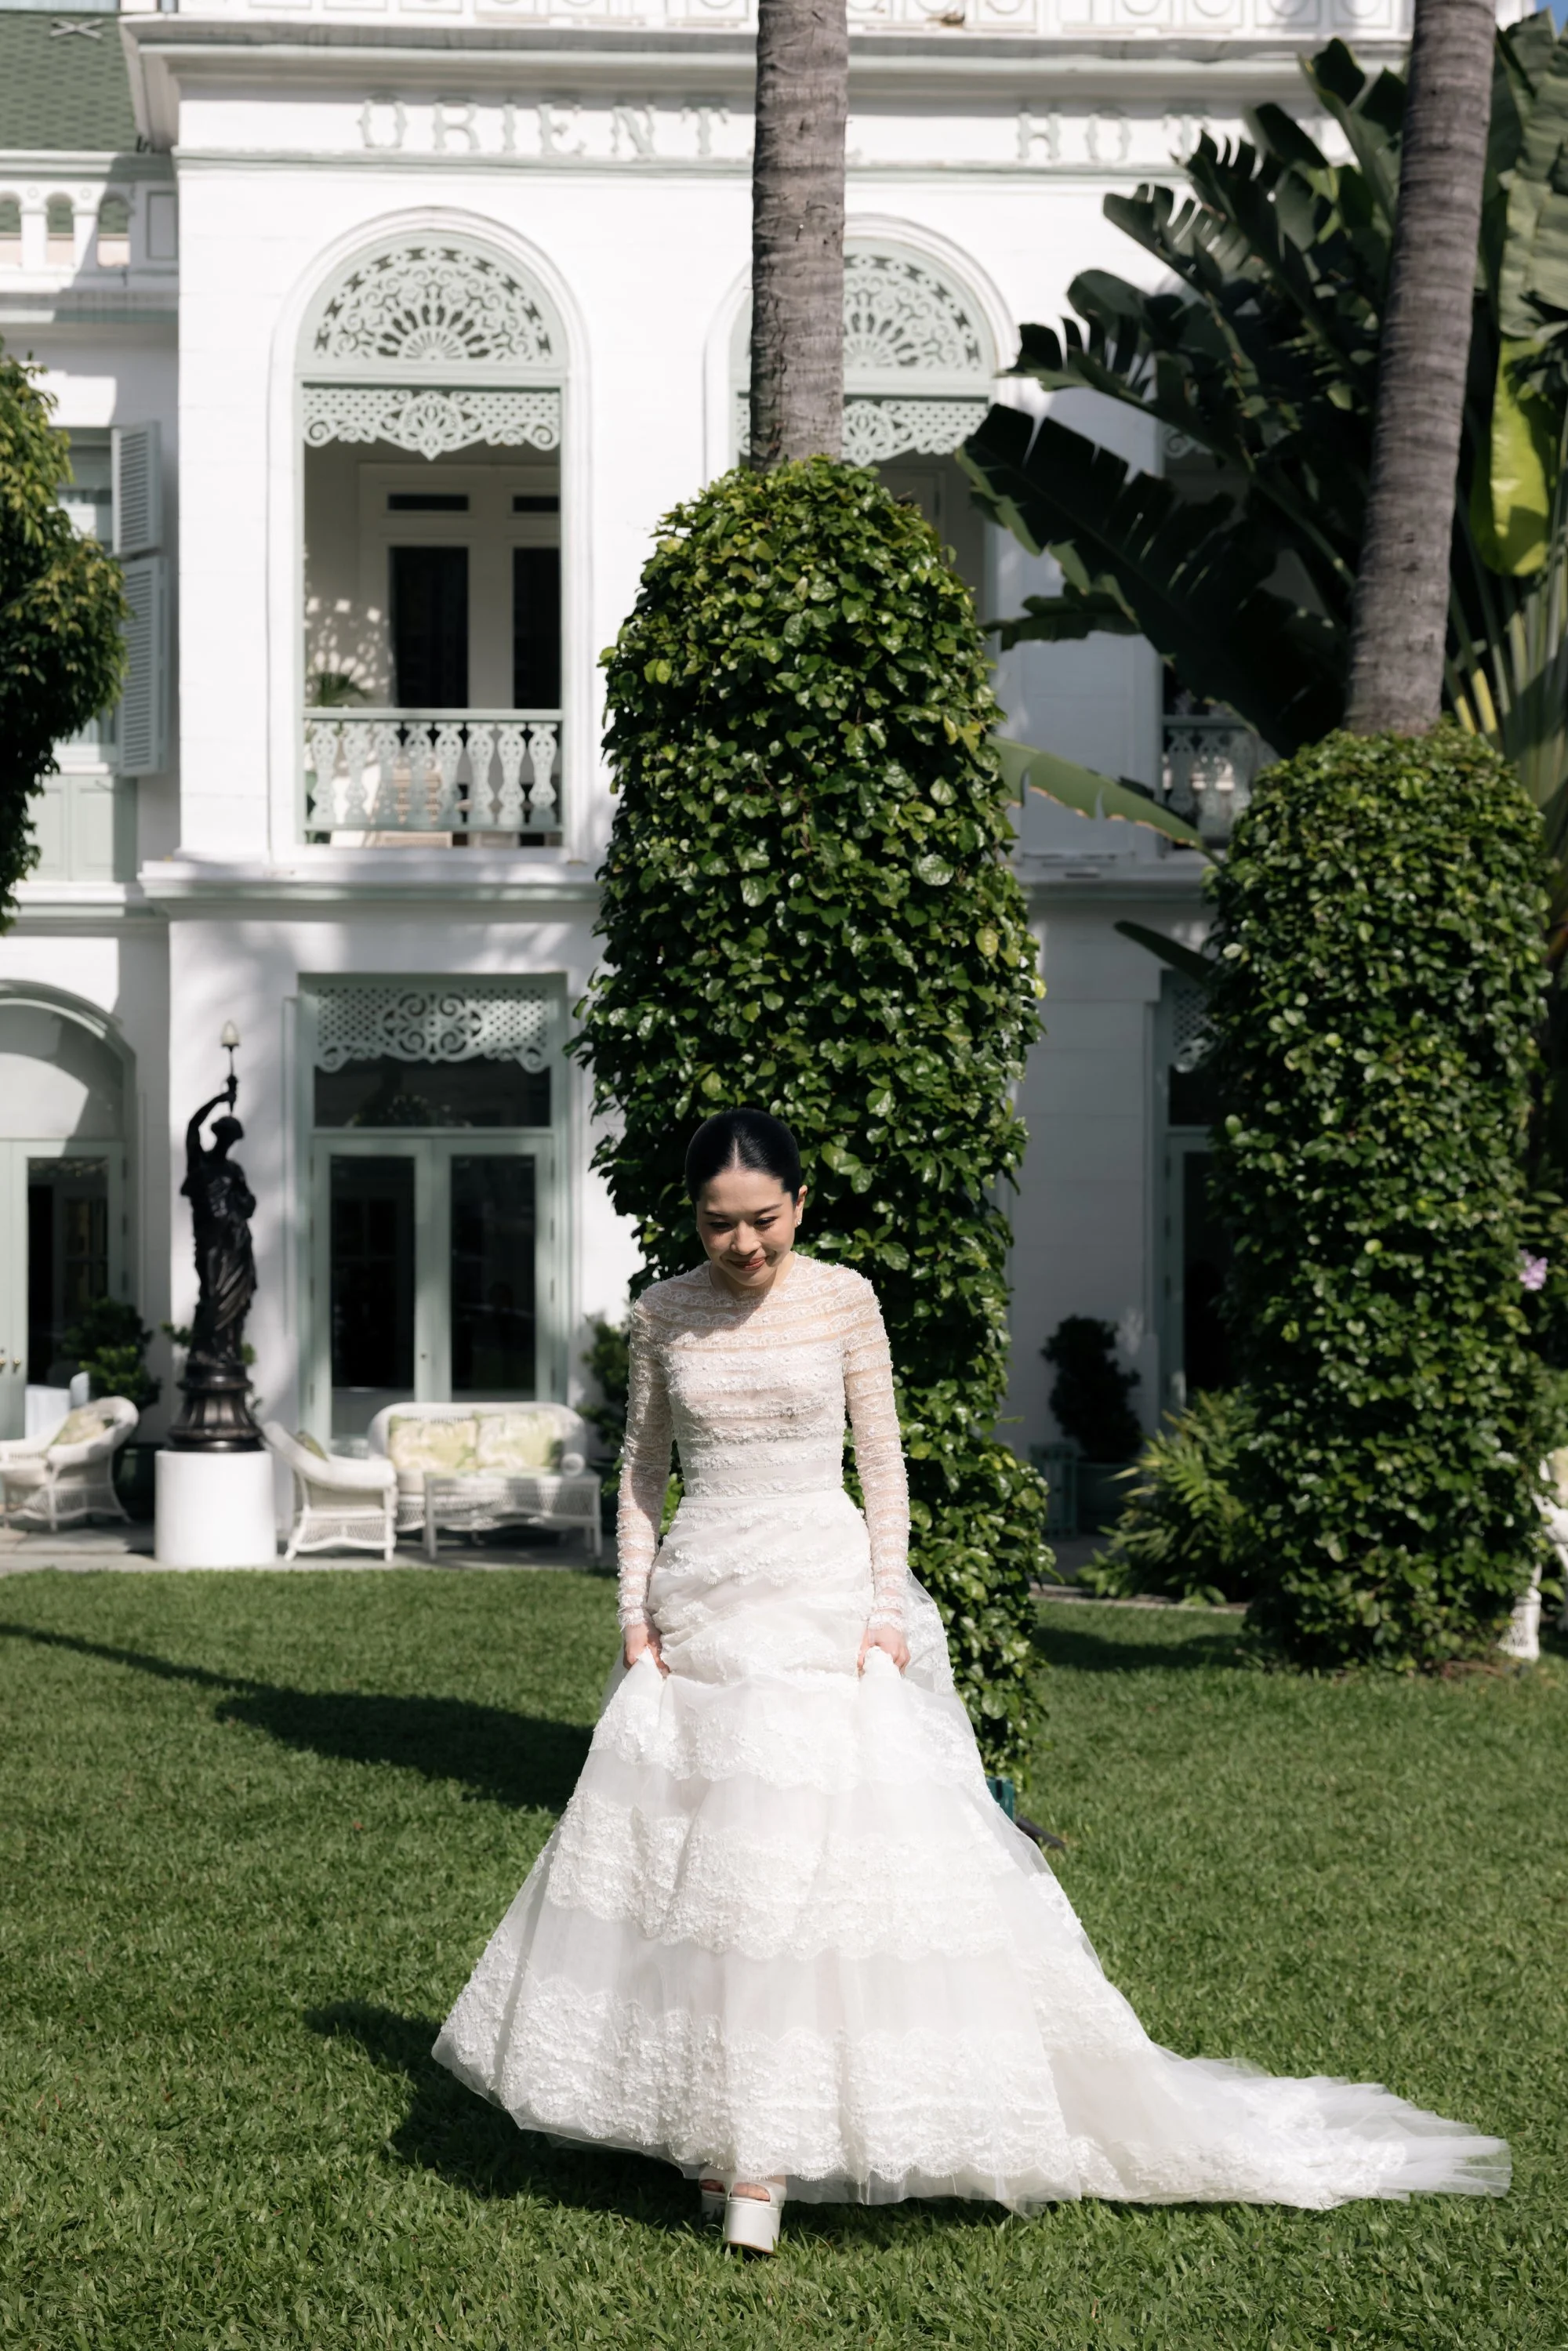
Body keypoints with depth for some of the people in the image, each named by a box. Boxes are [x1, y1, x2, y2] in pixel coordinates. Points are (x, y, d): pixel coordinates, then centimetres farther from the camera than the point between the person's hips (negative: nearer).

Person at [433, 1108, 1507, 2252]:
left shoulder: (844, 1299, 0)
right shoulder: (665, 1314, 5)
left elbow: (882, 1464, 3)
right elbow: (643, 1471, 11)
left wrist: (886, 1609, -5)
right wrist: (636, 1612, 3)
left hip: (823, 1600, -2)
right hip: (699, 1603, 3)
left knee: (810, 1852, -11)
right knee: (683, 1849, 1)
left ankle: (767, 2151, -7)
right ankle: (708, 2124, 13)